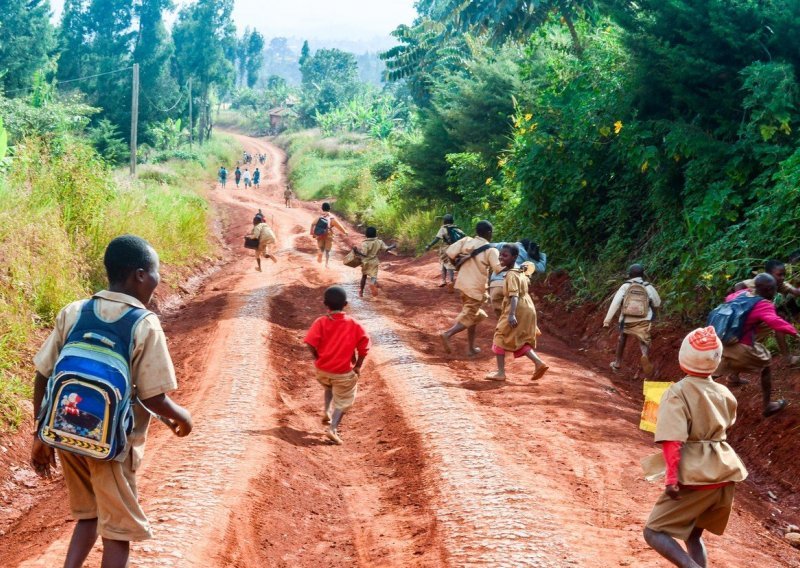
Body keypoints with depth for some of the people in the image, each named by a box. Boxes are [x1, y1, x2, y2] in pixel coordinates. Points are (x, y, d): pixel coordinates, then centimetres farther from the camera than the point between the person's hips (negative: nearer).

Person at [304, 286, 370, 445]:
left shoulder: (321, 322, -7)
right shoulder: (353, 324, -6)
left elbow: (311, 343, -16)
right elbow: (364, 345, -7)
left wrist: (317, 359, 1)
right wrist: (358, 366, 4)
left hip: (322, 370, 2)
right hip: (343, 372, -2)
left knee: (329, 387, 35)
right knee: (343, 400, 13)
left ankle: (326, 411, 24)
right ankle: (333, 428, -3)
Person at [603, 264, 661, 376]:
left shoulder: (625, 286, 1)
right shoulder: (649, 288, 3)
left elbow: (615, 303, -8)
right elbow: (657, 304, 14)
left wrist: (607, 320, -9)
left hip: (626, 321, 1)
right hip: (643, 321, -1)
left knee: (622, 338, 27)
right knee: (644, 343, 5)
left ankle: (617, 363, 34)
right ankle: (645, 356, -30)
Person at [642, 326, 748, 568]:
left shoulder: (677, 393, -11)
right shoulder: (724, 394, 6)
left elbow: (672, 439, -21)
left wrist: (671, 478, -21)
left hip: (695, 477, -6)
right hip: (725, 475, 6)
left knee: (654, 532, 2)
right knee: (693, 534, 23)